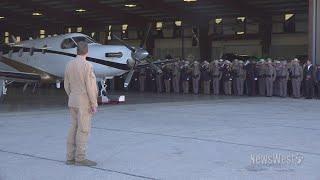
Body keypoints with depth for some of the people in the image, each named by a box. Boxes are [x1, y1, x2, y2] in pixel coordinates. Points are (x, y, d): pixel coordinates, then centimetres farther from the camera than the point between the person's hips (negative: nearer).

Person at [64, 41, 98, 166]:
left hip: (73, 102, 8)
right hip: (84, 103, -7)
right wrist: (94, 104, -14)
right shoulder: (87, 65, -16)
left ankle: (71, 157, 12)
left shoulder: (69, 65, 6)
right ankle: (80, 158, -1)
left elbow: (67, 85, 11)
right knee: (83, 130, -3)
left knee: (74, 129, 10)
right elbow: (90, 86, -19)